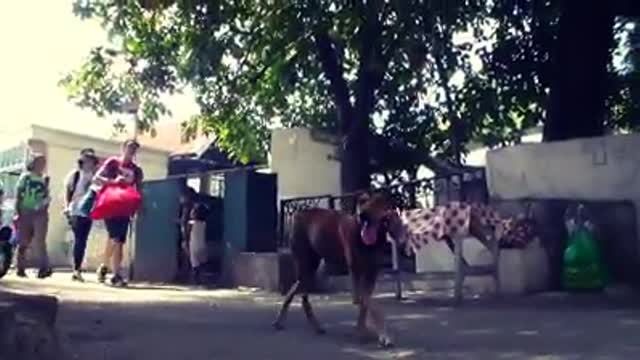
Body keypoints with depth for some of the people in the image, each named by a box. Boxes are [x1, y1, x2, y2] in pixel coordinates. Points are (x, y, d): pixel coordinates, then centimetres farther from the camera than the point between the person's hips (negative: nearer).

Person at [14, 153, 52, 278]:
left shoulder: (45, 180, 13)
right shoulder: (25, 177, 5)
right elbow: (18, 195, 2)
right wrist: (17, 212, -6)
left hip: (40, 213, 1)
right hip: (25, 212, -1)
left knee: (39, 241, -11)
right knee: (23, 242, 3)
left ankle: (44, 268, -14)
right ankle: (20, 267, 14)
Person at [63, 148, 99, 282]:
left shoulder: (94, 176, 7)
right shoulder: (75, 174, 0)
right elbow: (67, 191, 2)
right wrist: (66, 207, -6)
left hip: (88, 212, 3)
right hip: (76, 211, -3)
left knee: (82, 241, 7)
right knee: (79, 240, -7)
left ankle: (77, 269, 15)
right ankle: (77, 270, -3)